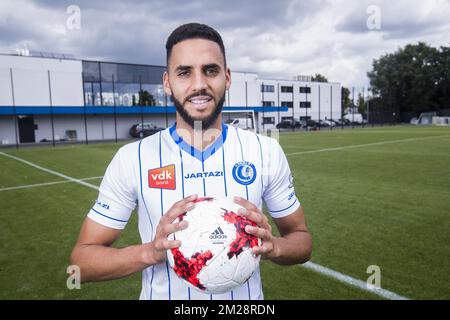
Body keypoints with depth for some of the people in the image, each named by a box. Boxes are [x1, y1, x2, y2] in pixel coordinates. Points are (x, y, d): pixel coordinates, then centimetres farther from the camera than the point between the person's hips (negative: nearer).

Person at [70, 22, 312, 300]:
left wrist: (273, 246, -24)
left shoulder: (266, 151, -11)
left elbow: (301, 238, -2)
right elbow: (82, 258, -10)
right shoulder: (131, 159, -14)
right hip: (161, 294, 0)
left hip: (246, 295, 1)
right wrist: (150, 252, -28)